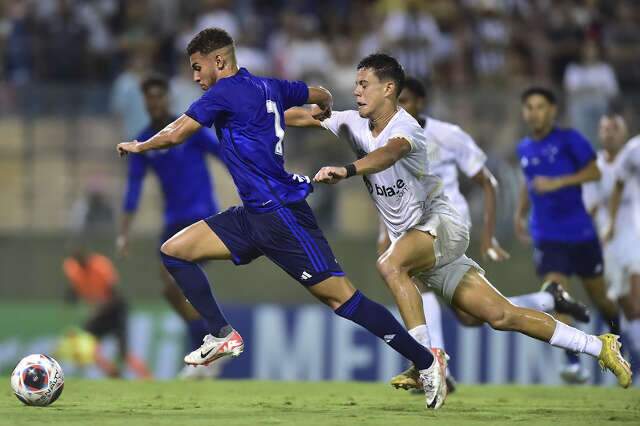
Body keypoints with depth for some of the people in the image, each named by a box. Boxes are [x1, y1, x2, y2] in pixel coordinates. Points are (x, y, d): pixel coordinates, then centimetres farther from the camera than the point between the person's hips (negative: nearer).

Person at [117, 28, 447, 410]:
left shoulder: (225, 92, -12)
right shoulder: (268, 87, 12)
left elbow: (174, 136, -9)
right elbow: (322, 96, 27)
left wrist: (138, 146, 11)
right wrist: (324, 108, 51)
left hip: (281, 213, -10)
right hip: (254, 215, 10)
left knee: (338, 295, -10)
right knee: (174, 251, 5)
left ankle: (427, 361, -4)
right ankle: (223, 336, 7)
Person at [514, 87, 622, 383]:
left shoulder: (569, 140, -8)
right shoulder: (524, 149, 8)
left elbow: (594, 172, -11)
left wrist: (558, 183, -21)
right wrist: (520, 213, 14)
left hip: (581, 233, -2)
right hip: (547, 238, 2)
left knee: (598, 297, 12)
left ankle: (619, 337, 41)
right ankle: (573, 364, -18)